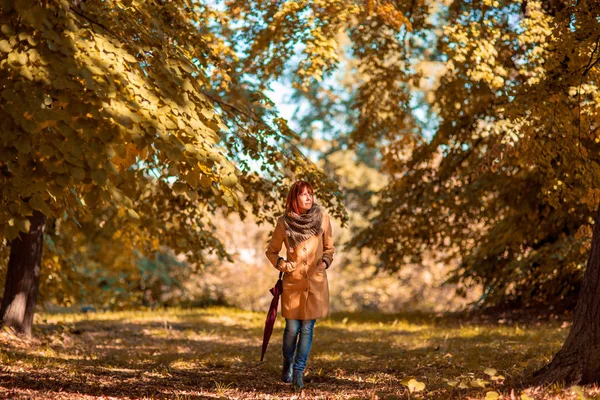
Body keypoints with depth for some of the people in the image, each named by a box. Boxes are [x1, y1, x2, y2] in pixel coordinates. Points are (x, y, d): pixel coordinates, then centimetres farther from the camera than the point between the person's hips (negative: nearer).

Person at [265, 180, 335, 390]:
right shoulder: (284, 222, -3)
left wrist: (325, 262, -6)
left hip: (316, 281, 1)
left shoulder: (323, 218, -1)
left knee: (307, 328, -2)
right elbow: (271, 250, 10)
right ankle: (287, 365, 28)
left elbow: (329, 248, 11)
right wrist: (282, 265, -6)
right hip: (292, 281, -1)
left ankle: (298, 372, 6)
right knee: (292, 328, 2)